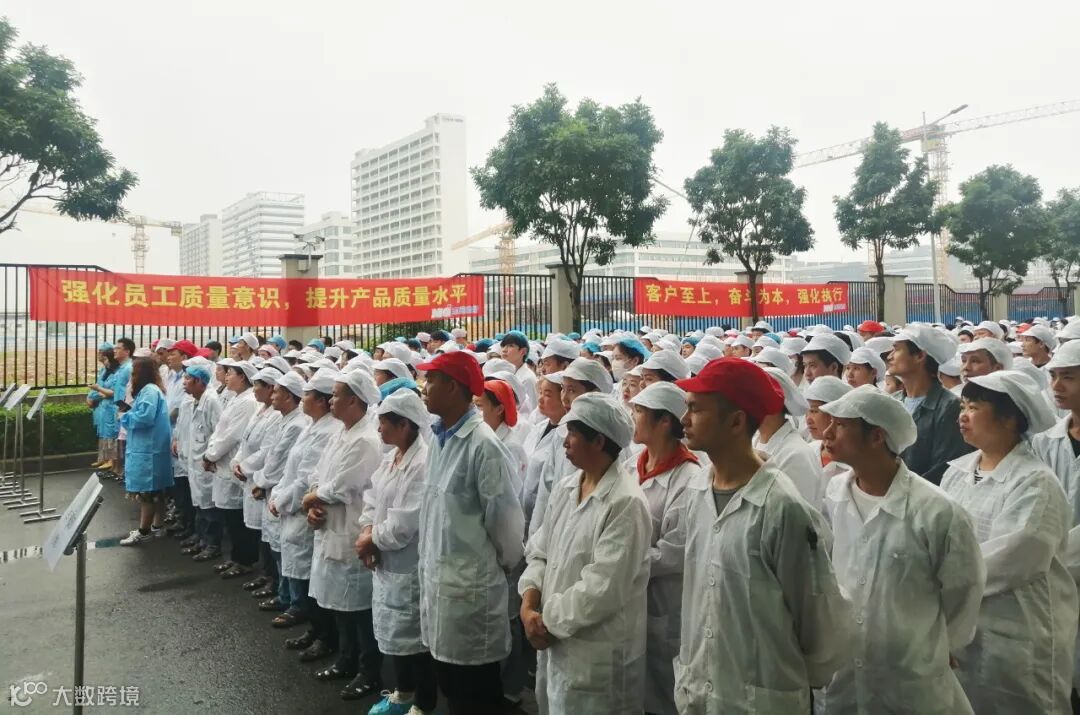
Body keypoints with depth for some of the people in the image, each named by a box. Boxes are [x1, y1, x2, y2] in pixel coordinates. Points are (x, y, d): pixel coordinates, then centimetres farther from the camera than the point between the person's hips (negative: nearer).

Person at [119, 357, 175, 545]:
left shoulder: (149, 390, -15)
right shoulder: (150, 389, 18)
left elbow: (145, 417, -25)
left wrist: (124, 416, -10)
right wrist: (129, 412, 4)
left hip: (148, 450, -10)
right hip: (150, 447, 10)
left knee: (145, 491, -4)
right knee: (155, 490, 14)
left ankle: (143, 531, 1)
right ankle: (156, 525, 21)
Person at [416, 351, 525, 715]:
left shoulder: (483, 444, -20)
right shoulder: (439, 436, 5)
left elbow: (505, 518, -14)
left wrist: (505, 562, 2)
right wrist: (427, 567, 15)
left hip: (470, 584, -7)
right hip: (436, 577, 8)